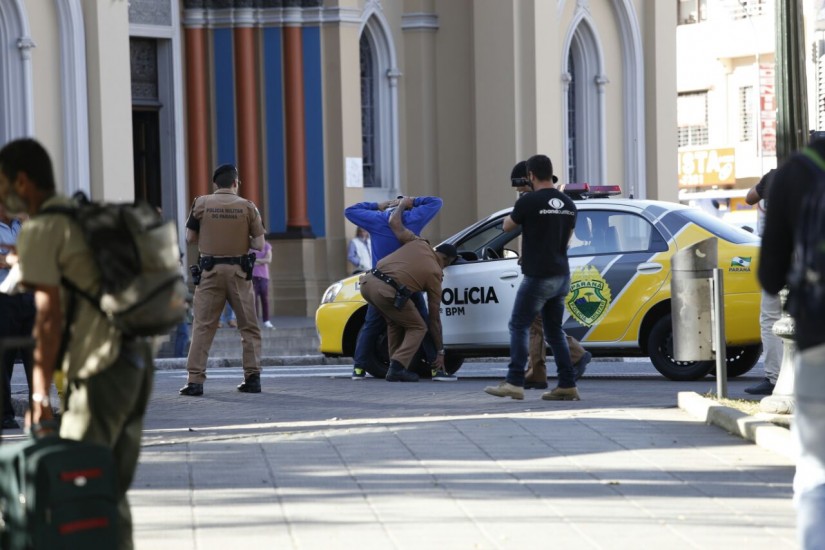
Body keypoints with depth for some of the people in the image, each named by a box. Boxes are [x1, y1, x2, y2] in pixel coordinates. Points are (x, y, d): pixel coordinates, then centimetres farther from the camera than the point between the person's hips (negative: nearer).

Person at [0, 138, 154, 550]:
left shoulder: (40, 231, -7)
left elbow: (49, 314, -14)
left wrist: (40, 388, -13)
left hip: (102, 366, -9)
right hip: (138, 359, 9)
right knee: (112, 489, 12)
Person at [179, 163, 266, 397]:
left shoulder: (201, 204, 0)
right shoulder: (247, 207, -1)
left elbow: (189, 238, 5)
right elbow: (259, 244, -3)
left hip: (210, 270, 0)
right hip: (238, 271, 0)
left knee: (202, 326, 2)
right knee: (249, 326, 12)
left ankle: (195, 380, -5)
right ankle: (252, 377, 9)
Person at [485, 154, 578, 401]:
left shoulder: (529, 201, -13)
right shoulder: (568, 204, 7)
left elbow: (507, 226, 4)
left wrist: (513, 215, 21)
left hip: (538, 276, -7)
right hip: (561, 276, 7)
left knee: (518, 327, -1)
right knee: (555, 330, 12)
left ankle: (514, 383, -6)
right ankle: (567, 385, 8)